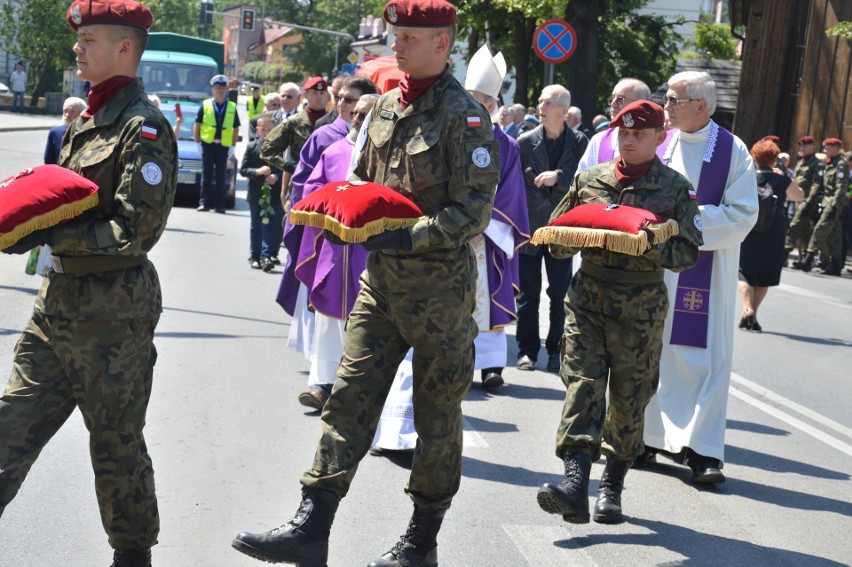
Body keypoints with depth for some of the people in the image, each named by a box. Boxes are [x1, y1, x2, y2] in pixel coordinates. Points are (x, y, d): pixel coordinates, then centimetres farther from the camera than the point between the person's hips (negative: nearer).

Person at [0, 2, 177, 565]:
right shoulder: (87, 120, 13)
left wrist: (46, 233, -21)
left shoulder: (144, 128, -14)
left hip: (113, 313, -8)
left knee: (117, 443, 6)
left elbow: (133, 231, -20)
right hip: (61, 301, 8)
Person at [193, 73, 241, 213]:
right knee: (206, 175, 2)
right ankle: (204, 203, 6)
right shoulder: (205, 105, 5)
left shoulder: (232, 107, 8)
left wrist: (233, 146, 3)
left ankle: (219, 204, 6)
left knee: (220, 176, 3)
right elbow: (197, 125, 7)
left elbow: (236, 128, 12)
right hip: (207, 144, -1)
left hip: (224, 146, 1)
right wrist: (197, 143, 0)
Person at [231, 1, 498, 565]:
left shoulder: (464, 114, -12)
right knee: (351, 394, 3)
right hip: (382, 277, 7)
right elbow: (364, 179, 22)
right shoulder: (387, 105, 10)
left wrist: (409, 237, -25)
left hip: (438, 283, -7)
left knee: (437, 411, 6)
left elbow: (473, 209, -17)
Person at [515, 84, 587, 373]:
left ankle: (556, 350, 15)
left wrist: (558, 177, -21)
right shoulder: (526, 141, 0)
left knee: (560, 295, 4)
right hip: (530, 228, 0)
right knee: (528, 295, 5)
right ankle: (527, 350, 14)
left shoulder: (579, 142, -1)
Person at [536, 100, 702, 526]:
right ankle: (576, 481, -20)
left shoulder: (675, 188, 3)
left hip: (641, 308, -1)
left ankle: (612, 487, 19)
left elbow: (686, 253, -2)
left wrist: (646, 243, -19)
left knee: (628, 397, 5)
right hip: (587, 298, 2)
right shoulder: (589, 180, 10)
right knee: (582, 384, -11)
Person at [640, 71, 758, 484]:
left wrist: (688, 220, -16)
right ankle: (645, 437, 18)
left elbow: (743, 215, -7)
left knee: (703, 357, -3)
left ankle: (702, 450, 2)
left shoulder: (732, 151, -2)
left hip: (706, 272, -3)